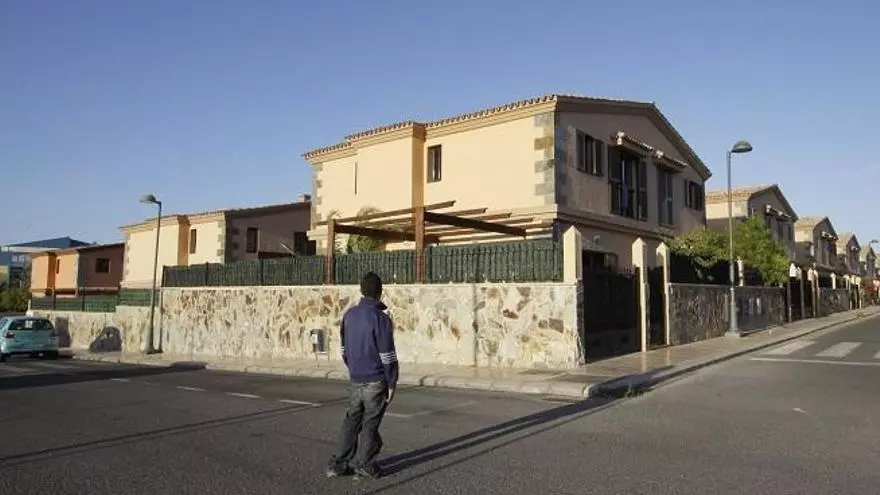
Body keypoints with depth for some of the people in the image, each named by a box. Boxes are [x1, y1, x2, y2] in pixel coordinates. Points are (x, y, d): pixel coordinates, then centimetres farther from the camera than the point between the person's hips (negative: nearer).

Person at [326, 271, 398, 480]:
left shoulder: (349, 314, 4)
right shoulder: (381, 318, -16)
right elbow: (388, 356, -15)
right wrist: (392, 383, -7)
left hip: (354, 380, 6)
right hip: (375, 381, -6)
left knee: (351, 420, 14)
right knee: (370, 423, 6)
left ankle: (338, 463, 16)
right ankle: (364, 465, 15)